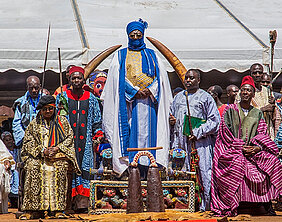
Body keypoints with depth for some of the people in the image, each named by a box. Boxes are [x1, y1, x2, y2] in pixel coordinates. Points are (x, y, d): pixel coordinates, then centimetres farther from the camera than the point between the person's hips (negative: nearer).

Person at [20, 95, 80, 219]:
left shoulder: (63, 122, 14)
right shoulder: (34, 124, 15)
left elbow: (69, 138, 7)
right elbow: (28, 143, 8)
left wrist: (57, 148, -9)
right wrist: (42, 150, -9)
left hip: (59, 154, -1)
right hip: (38, 155, 1)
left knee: (61, 167, -33)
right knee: (33, 167, -30)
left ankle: (57, 208, -30)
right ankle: (32, 209, -30)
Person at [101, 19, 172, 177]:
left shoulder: (151, 54, 17)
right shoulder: (121, 55, 13)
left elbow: (160, 75, 9)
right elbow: (118, 77, 2)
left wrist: (149, 90, -8)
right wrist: (134, 91, -11)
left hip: (148, 99, 1)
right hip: (128, 101, -1)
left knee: (147, 132, -6)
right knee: (130, 132, -9)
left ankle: (145, 170, -7)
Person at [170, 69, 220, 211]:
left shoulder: (205, 97, 4)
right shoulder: (179, 97, 20)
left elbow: (214, 120, -2)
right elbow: (172, 113, 31)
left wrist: (198, 133, -12)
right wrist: (171, 120, 5)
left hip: (200, 141, -5)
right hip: (181, 140, 5)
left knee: (203, 172, -10)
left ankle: (205, 205, -5)